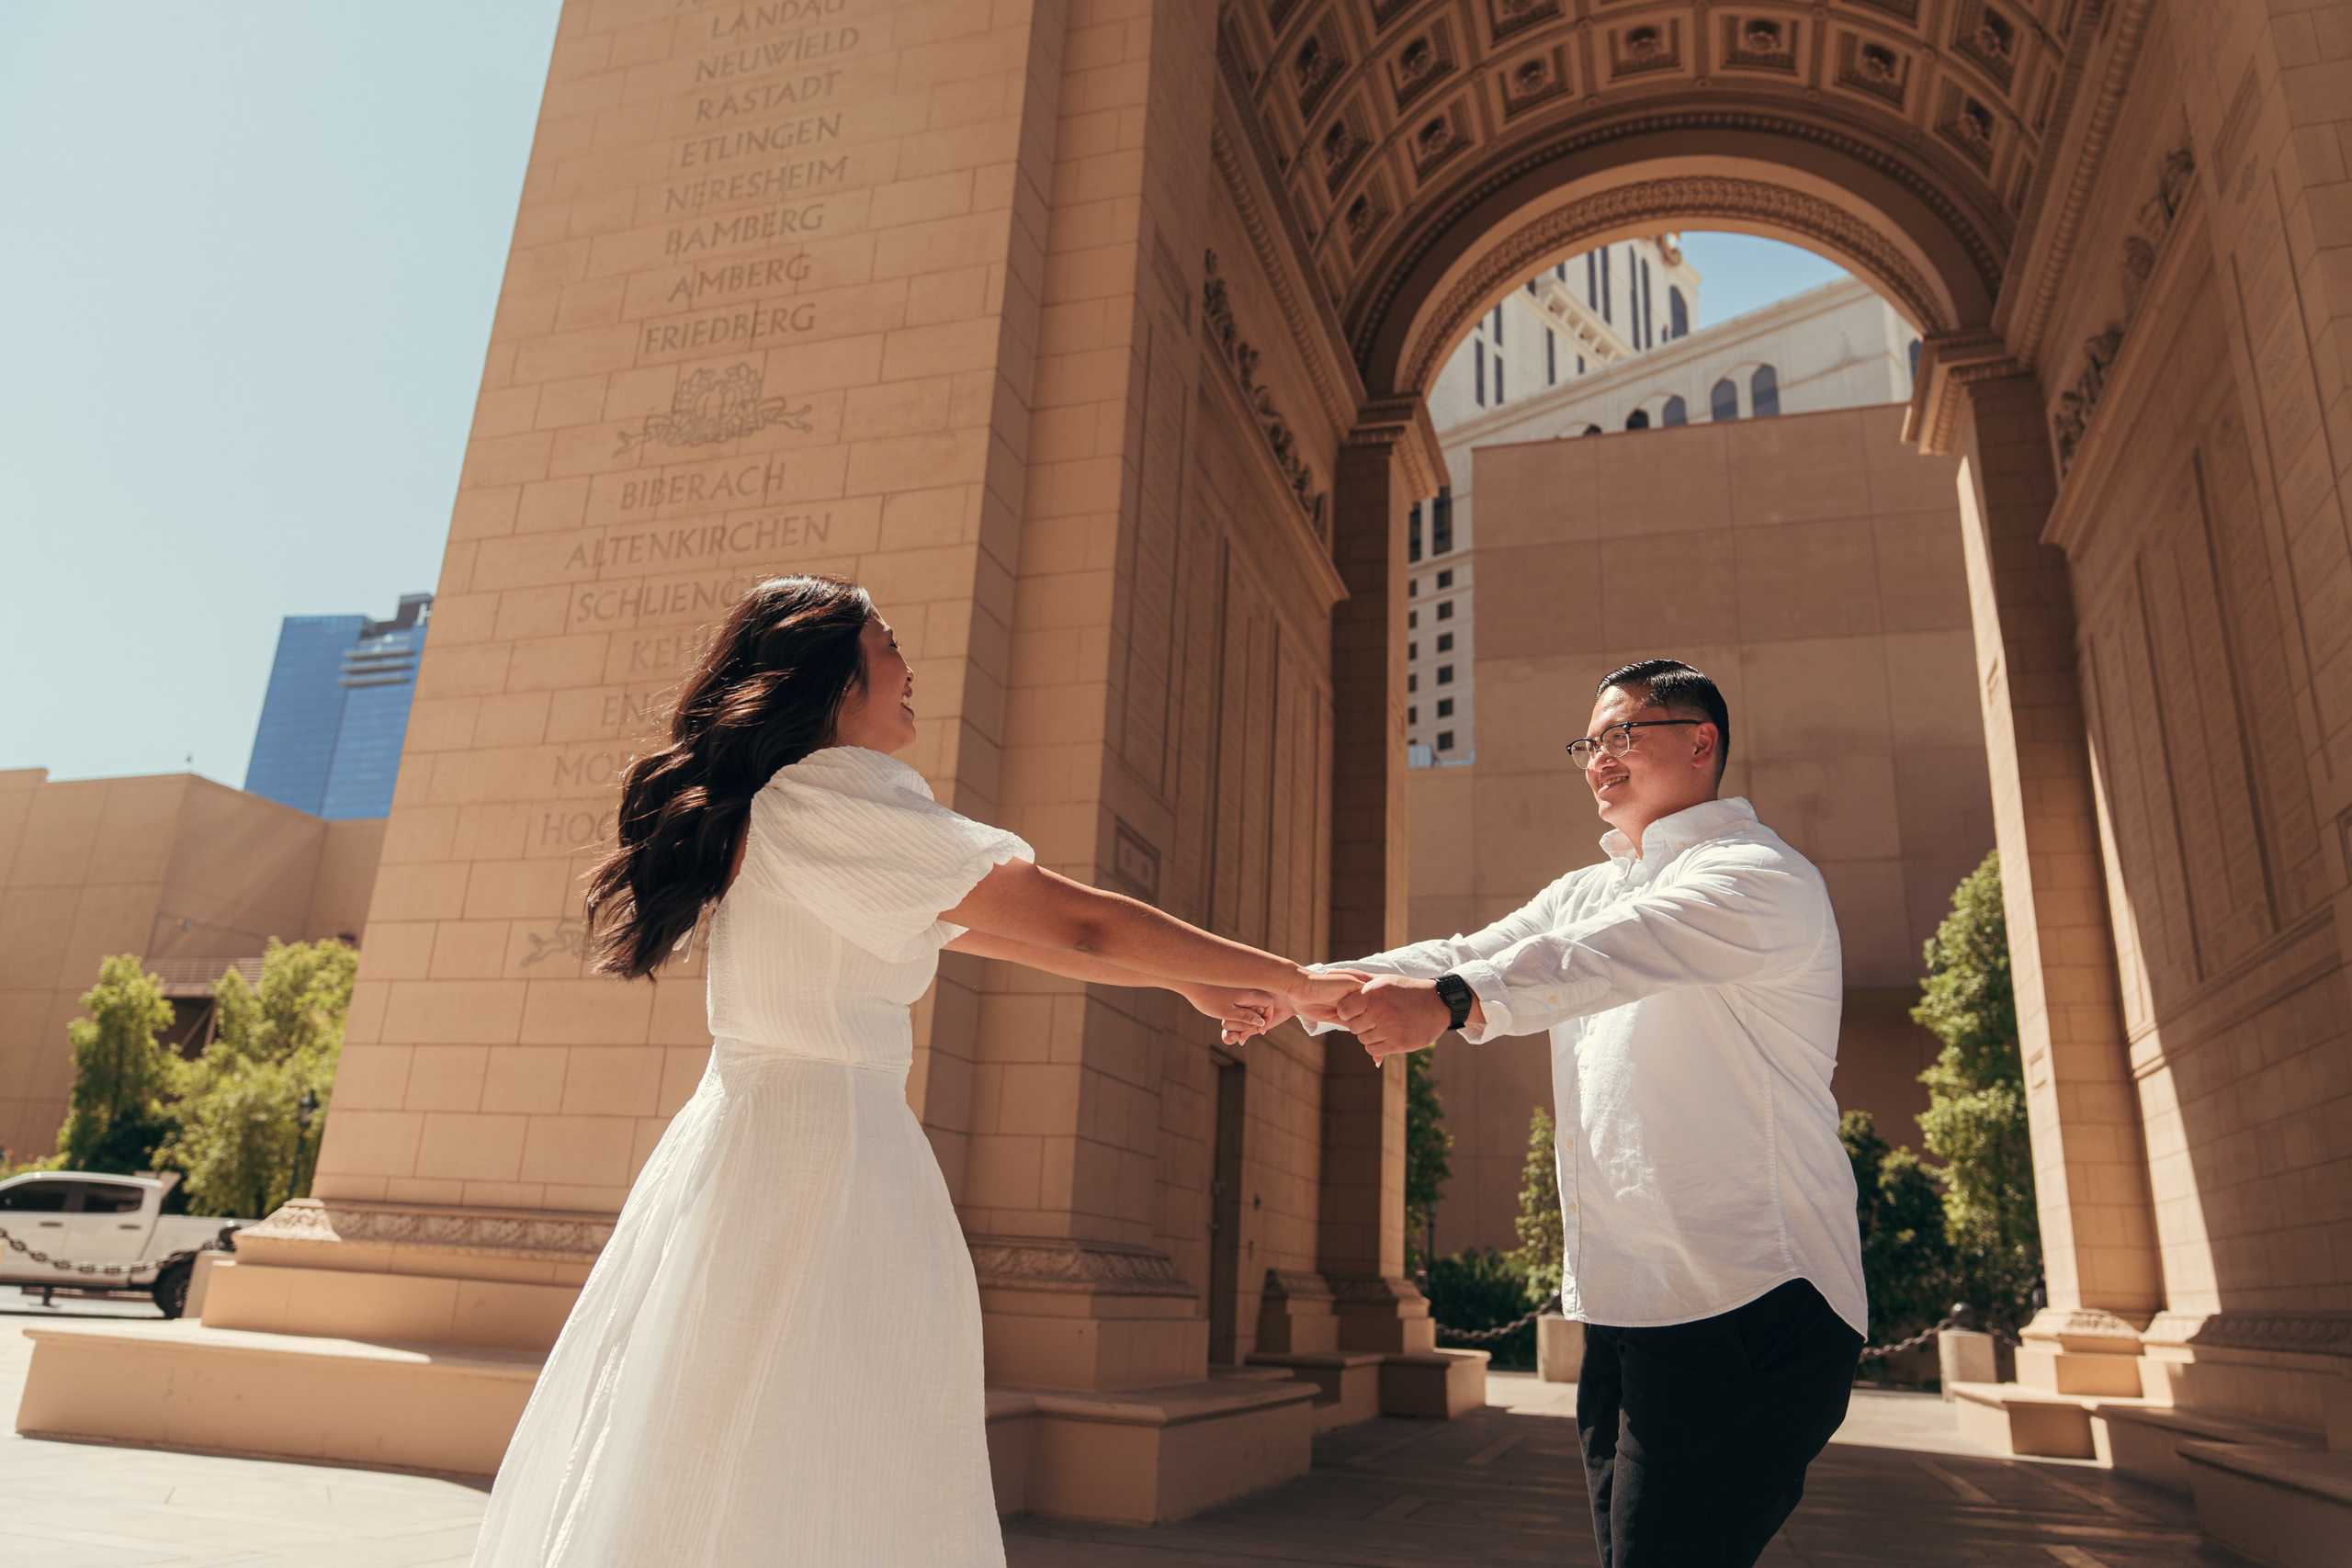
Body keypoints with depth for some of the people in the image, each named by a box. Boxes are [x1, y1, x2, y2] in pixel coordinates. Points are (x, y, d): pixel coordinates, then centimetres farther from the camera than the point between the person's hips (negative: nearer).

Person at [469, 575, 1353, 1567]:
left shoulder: (765, 810, 16)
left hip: (739, 1142, 10)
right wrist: (1294, 982, -6)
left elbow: (974, 925, 17)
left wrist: (1184, 978, 18)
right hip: (826, 1149, -10)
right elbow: (1077, 925, -16)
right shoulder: (831, 797, -14)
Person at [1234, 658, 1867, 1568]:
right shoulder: (1588, 892, 21)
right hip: (1625, 1307, 8)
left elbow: (1621, 949, -27)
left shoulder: (1763, 878, -8)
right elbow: (1465, 957, 10)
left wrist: (1453, 1000, -43)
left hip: (1745, 1304, -8)